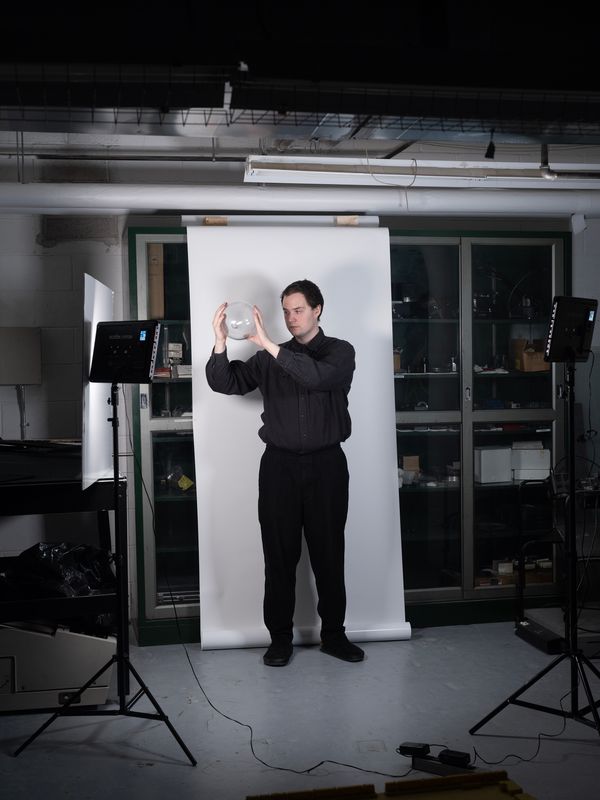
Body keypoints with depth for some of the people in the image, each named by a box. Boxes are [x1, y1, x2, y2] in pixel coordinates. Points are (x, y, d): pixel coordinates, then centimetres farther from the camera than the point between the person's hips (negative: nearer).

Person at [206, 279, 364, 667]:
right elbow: (225, 383, 2)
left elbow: (319, 376, -20)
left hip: (326, 464, -2)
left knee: (329, 554, 4)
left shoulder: (340, 351, 3)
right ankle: (280, 638, 12)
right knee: (280, 555, 2)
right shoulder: (269, 358, 11)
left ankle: (334, 634, 18)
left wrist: (269, 345, -25)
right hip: (280, 464, 2)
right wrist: (220, 343, -16)